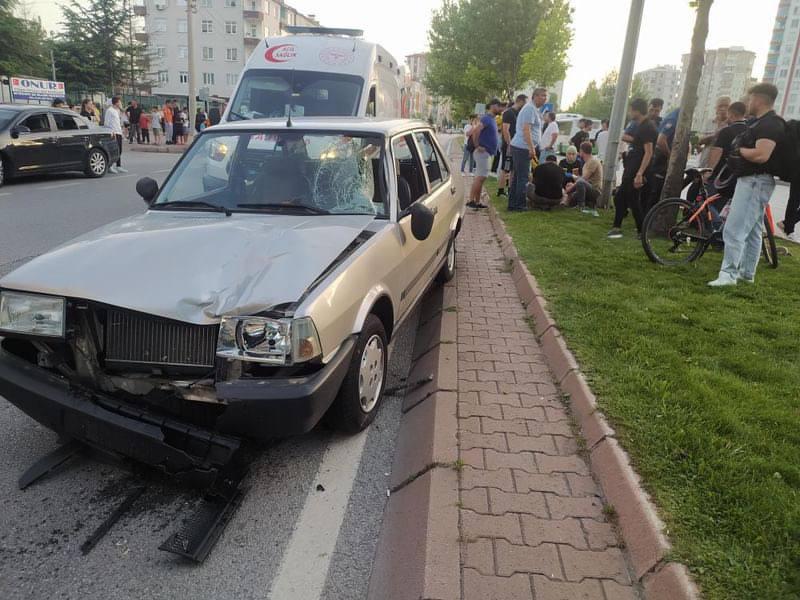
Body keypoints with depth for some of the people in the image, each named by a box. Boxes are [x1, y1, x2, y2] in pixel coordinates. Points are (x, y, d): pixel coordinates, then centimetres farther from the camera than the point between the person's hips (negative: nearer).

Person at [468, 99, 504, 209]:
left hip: (487, 153, 10)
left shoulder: (492, 119, 17)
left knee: (481, 177, 10)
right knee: (480, 177, -13)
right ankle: (471, 200, -13)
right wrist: (477, 146, -20)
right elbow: (475, 131, -26)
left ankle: (477, 202, 13)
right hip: (483, 152, -10)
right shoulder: (486, 118, -13)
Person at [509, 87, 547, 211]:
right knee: (523, 178, -7)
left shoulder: (534, 109, 22)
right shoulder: (530, 109, -11)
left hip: (518, 147, 11)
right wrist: (532, 148, -24)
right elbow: (526, 129, -21)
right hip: (523, 147, -11)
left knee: (517, 177, 12)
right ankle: (520, 205, -3)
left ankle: (512, 205, 16)